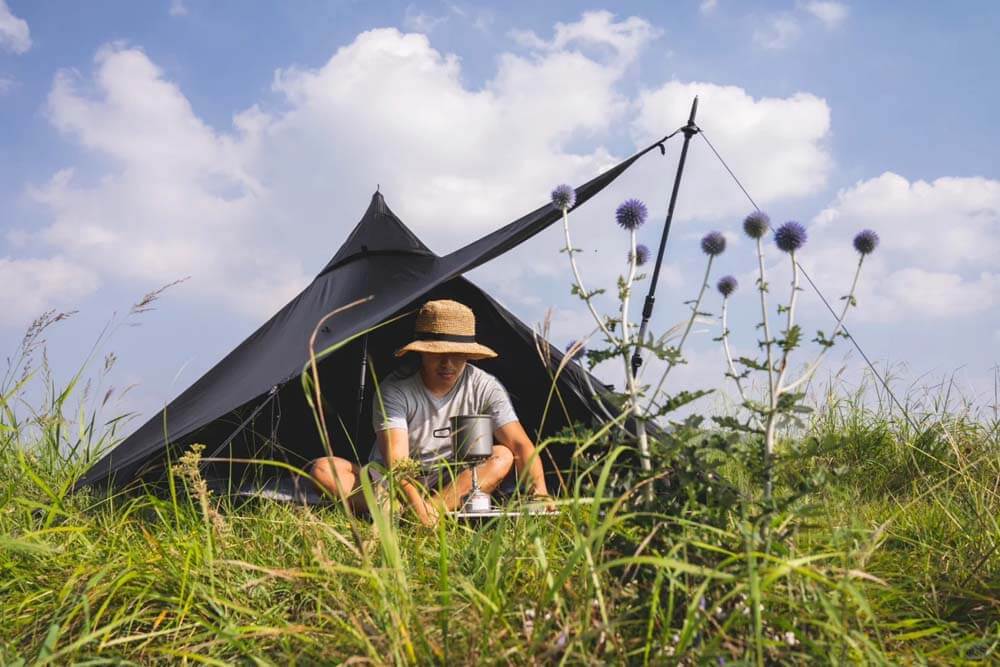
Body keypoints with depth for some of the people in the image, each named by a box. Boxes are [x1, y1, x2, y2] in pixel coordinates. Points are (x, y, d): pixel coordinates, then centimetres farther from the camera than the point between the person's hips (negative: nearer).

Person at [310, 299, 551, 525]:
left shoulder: (485, 388, -12)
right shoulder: (394, 390, -20)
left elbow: (521, 445, -19)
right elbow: (395, 460, -31)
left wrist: (539, 493, -38)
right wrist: (415, 503, -51)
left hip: (451, 484, 1)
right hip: (390, 486, -1)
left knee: (502, 456, -26)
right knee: (324, 468, -25)